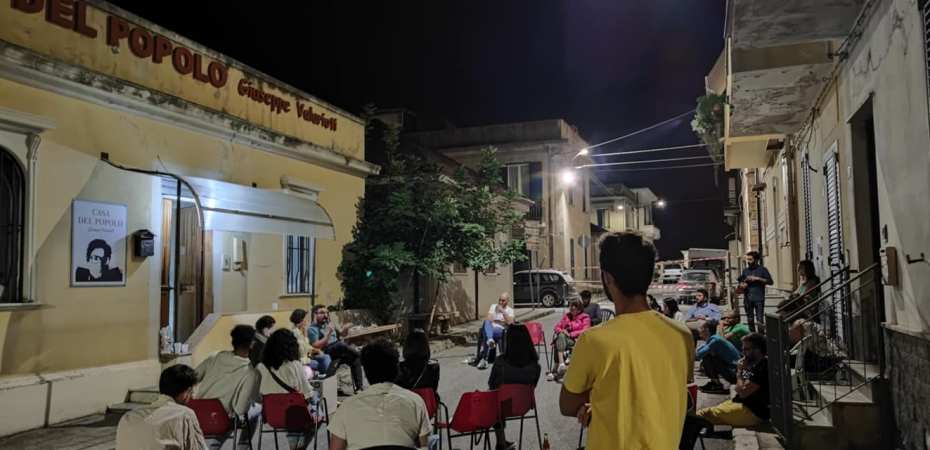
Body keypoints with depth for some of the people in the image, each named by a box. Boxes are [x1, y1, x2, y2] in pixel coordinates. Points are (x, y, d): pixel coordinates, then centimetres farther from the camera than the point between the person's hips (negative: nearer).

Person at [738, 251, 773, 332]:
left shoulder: (762, 269, 2)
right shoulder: (745, 270, 15)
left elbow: (770, 281, -3)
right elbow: (740, 281, 23)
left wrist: (757, 279, -12)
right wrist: (742, 285, 0)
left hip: (759, 299, -4)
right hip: (747, 299, 5)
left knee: (760, 319, -9)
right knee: (750, 320, 10)